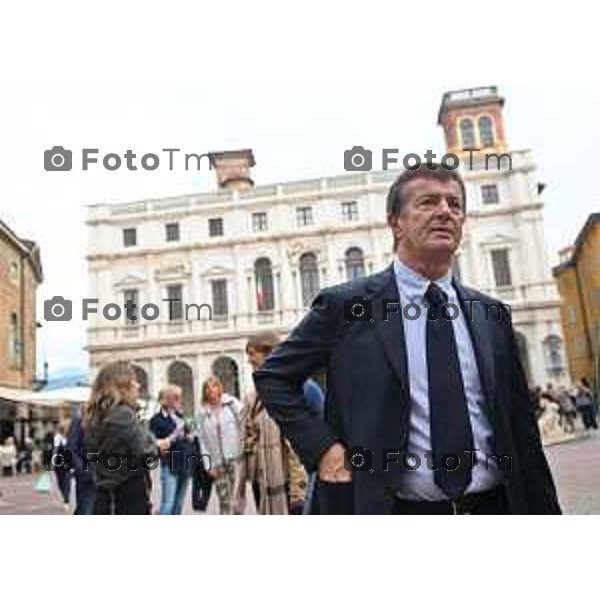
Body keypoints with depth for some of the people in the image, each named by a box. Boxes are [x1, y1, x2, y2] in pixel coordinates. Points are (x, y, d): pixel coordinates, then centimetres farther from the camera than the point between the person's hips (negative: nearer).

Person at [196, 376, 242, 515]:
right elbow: (203, 441, 9)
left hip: (235, 456, -3)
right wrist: (208, 465, 3)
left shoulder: (232, 403, 2)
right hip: (217, 462, 3)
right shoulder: (203, 412, 9)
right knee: (223, 499, 7)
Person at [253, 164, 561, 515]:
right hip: (398, 508, -3)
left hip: (495, 504, 4)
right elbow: (273, 377, -1)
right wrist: (322, 447, -11)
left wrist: (545, 509, 6)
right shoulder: (346, 305, -7)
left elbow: (521, 426, 7)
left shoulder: (492, 315, 4)